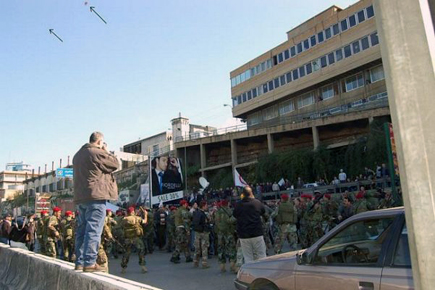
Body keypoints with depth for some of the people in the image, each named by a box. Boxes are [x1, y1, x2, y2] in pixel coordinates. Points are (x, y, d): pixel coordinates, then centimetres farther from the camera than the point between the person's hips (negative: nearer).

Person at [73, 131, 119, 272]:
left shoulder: (78, 155, 19)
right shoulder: (97, 152, -9)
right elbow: (115, 164, -3)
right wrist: (106, 151, 9)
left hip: (81, 197, 9)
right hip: (96, 196, -9)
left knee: (82, 229, 11)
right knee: (94, 230, -9)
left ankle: (80, 262, 14)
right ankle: (90, 263, -10)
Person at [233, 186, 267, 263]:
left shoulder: (238, 205, -3)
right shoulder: (257, 203, -4)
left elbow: (234, 216, 12)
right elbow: (263, 212, 15)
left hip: (243, 236, 1)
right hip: (257, 234, -1)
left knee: (248, 258, 7)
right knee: (261, 257, 8)